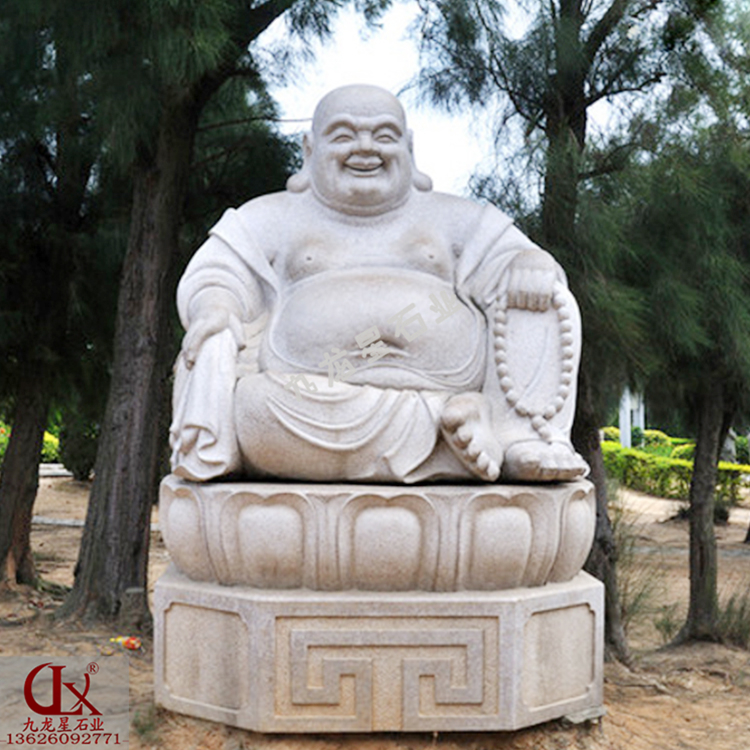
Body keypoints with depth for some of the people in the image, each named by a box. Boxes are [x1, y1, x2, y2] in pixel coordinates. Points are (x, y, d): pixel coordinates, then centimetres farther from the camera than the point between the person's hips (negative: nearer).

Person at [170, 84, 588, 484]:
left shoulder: (457, 219, 23)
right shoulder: (272, 220, 22)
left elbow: (511, 254, 13)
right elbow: (219, 274, 12)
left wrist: (532, 265, -12)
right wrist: (215, 305, -12)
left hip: (446, 388, 1)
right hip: (307, 408, 0)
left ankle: (522, 433, -28)